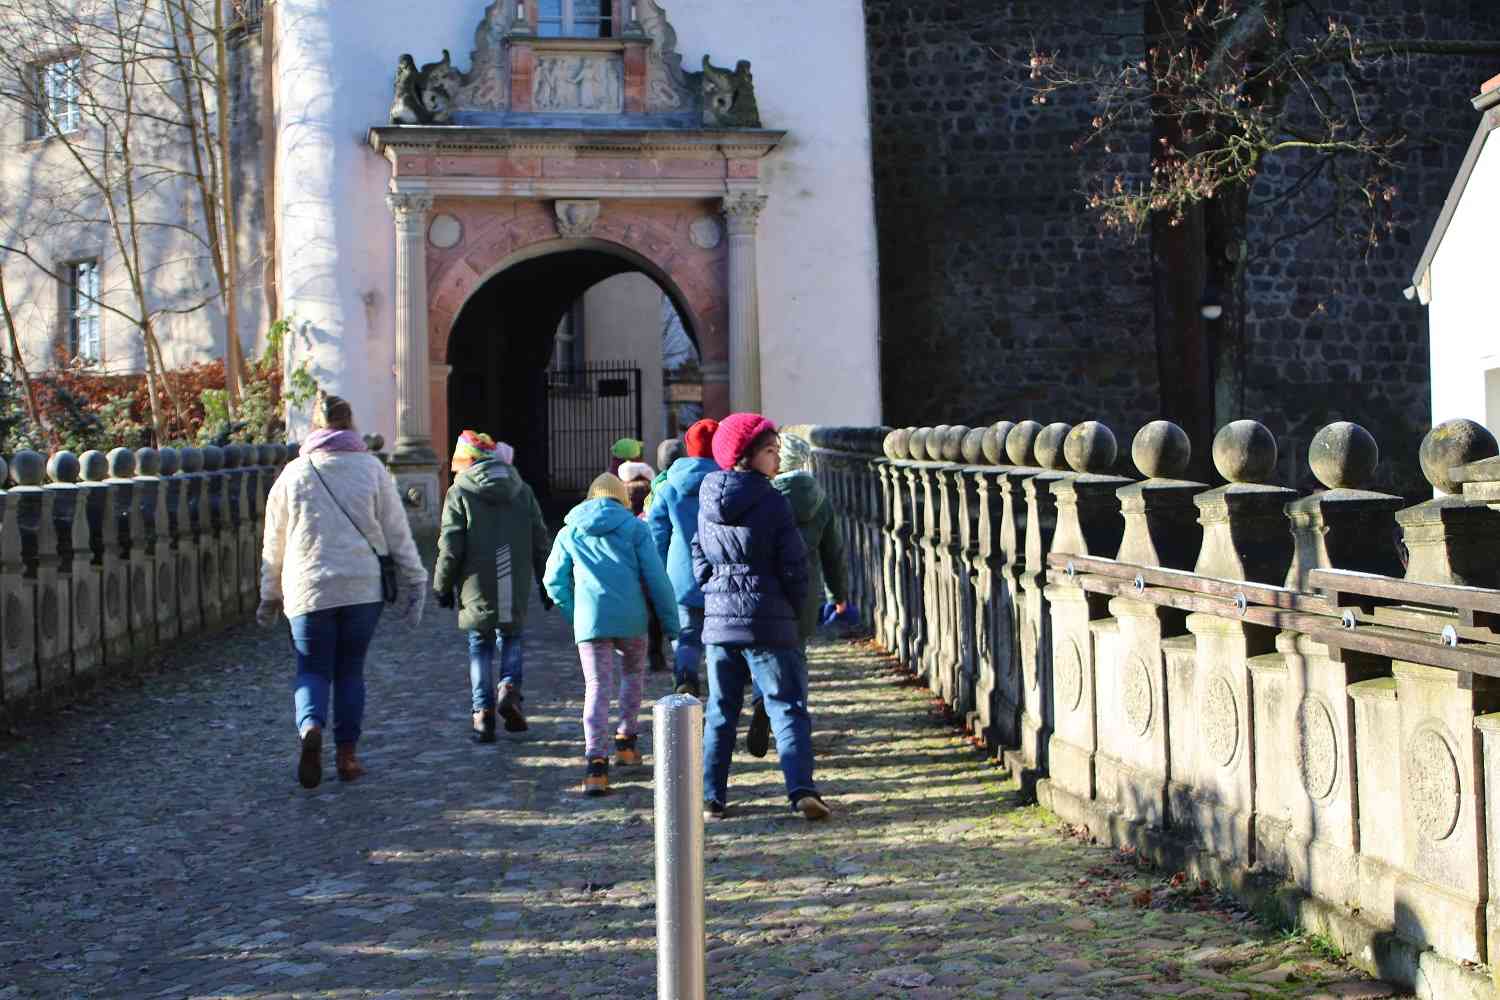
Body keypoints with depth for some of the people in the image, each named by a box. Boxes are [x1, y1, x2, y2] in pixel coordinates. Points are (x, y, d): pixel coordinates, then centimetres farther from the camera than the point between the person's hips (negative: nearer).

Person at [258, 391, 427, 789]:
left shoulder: (293, 473, 2)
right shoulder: (371, 468, 1)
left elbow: (274, 544, 8)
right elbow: (396, 531, 2)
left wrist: (269, 596, 18)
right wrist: (413, 581, 10)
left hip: (308, 588, 0)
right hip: (364, 587, 1)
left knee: (313, 669, 6)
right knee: (351, 670, 12)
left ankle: (310, 727, -22)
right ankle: (347, 753, 10)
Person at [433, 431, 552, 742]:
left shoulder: (460, 492, -3)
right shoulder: (522, 491, 8)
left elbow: (450, 546, -6)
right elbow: (541, 543, 9)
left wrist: (442, 585, 5)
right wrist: (547, 585, 17)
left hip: (477, 588, -2)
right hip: (516, 588, 2)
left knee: (480, 646, 9)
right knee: (512, 638, 20)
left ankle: (483, 713, 4)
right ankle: (510, 686, -6)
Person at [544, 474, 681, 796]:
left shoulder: (569, 532, 13)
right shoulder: (635, 528, 6)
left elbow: (554, 581, 11)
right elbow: (657, 578, 0)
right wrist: (671, 624, 5)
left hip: (589, 620, 1)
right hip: (631, 618, -1)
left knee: (597, 688, 0)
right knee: (633, 673, 25)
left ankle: (595, 763, -14)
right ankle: (625, 741, 26)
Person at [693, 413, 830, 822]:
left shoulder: (709, 502, 6)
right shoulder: (773, 503, -10)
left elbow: (699, 558, 11)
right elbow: (794, 566, -8)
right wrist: (795, 609, 7)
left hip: (718, 619, 5)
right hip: (769, 622, -5)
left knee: (720, 712, 13)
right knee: (787, 708, -1)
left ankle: (712, 797, 13)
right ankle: (802, 790, -14)